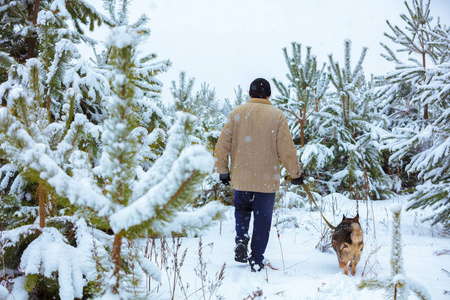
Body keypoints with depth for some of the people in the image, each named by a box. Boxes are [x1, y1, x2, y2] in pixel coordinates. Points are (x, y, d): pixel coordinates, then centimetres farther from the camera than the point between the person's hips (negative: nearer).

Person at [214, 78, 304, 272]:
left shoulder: (237, 113, 1)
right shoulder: (277, 115, -4)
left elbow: (222, 145, 0)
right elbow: (286, 149, -6)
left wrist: (223, 170, 11)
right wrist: (295, 174, 5)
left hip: (241, 176, 2)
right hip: (267, 178, -2)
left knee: (241, 209, 25)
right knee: (262, 218, 10)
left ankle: (241, 239, 2)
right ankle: (256, 260, 14)